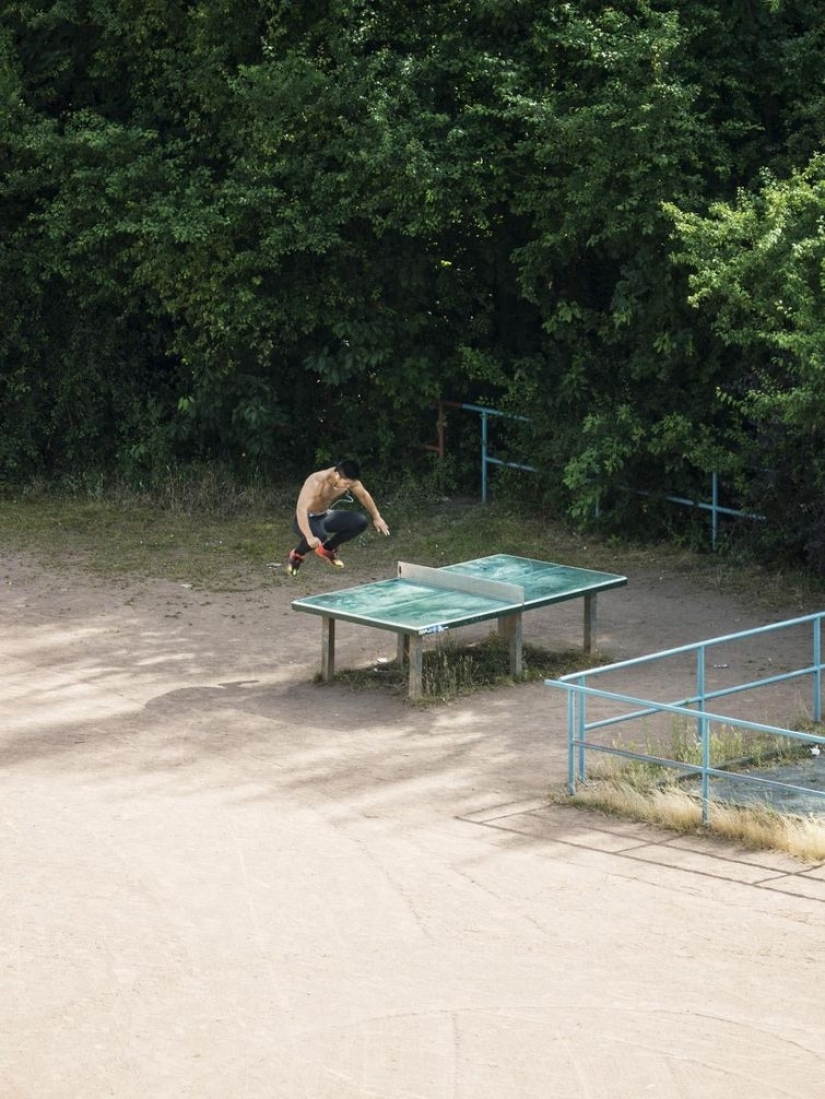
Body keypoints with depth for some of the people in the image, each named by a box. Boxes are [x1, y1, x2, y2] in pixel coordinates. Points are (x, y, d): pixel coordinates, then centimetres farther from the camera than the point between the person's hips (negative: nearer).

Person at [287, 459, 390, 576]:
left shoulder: (347, 479, -14)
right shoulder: (316, 482, -34)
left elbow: (364, 495, 8)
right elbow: (301, 509, -44)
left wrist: (377, 517, 11)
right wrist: (309, 537, -55)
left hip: (325, 516, 7)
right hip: (307, 519, -7)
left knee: (360, 522, -12)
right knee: (320, 536, -40)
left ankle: (327, 549, 9)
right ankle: (297, 554, -5)